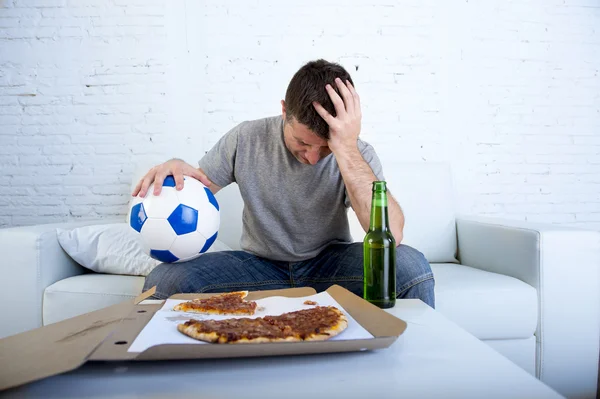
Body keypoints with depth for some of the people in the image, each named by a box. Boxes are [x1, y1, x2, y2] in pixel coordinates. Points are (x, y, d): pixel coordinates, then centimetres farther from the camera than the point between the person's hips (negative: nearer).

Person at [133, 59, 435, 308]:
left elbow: (391, 236, -28)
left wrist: (347, 151, -34)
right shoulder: (246, 139, -8)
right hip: (260, 264, 1)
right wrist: (176, 170, -20)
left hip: (329, 264, 0)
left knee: (410, 265, -29)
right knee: (163, 281, -22)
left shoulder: (357, 154, -13)